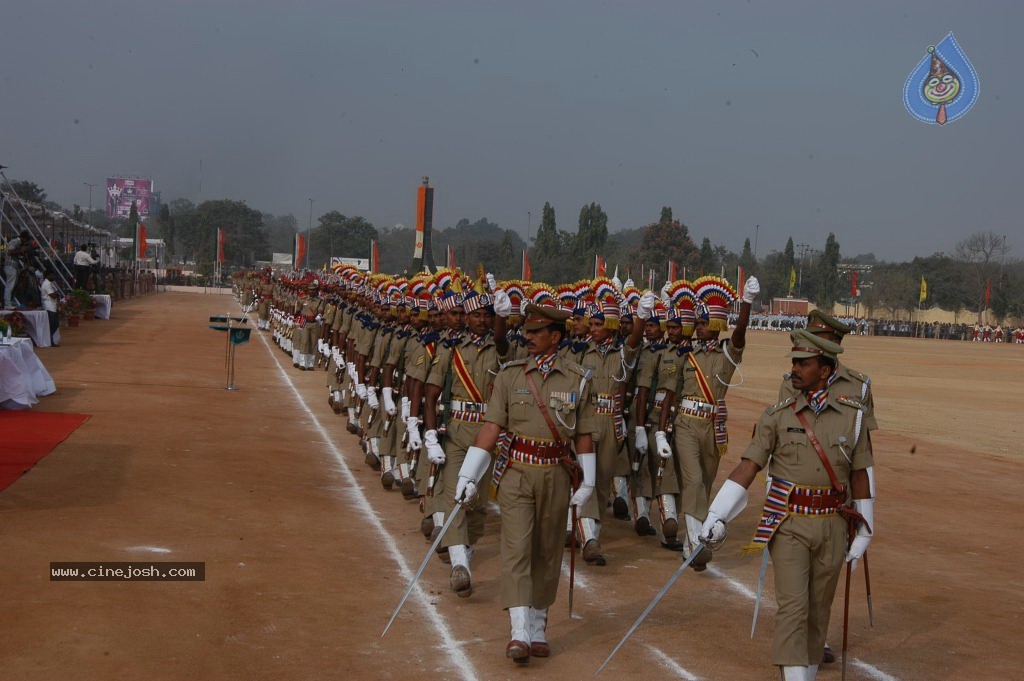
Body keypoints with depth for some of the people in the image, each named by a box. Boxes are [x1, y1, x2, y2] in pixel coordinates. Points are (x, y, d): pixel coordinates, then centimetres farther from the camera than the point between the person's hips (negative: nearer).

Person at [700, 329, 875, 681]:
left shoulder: (852, 414, 1)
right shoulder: (777, 416, -3)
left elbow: (860, 474, 8)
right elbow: (747, 467, -6)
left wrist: (864, 531, 9)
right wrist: (716, 515, -14)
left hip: (832, 526, 2)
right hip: (789, 524, -2)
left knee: (818, 608, 12)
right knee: (793, 605, -9)